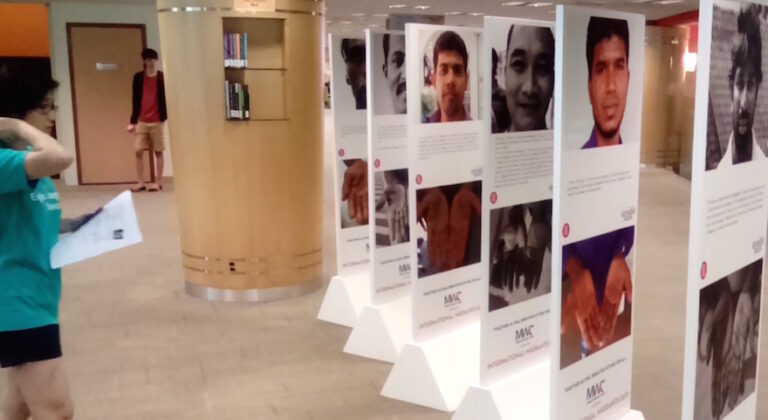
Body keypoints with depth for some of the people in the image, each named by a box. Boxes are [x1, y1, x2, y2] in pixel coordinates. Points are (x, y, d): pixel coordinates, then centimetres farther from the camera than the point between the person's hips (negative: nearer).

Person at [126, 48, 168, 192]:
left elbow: (166, 98, -3)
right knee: (138, 151, 0)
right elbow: (136, 100, 9)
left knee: (158, 152, 3)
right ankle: (141, 182, 8)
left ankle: (158, 182, 9)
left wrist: (165, 116, -16)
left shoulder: (162, 77, -1)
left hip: (157, 121, -3)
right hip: (141, 121, 3)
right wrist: (132, 121, 7)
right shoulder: (138, 77, 6)